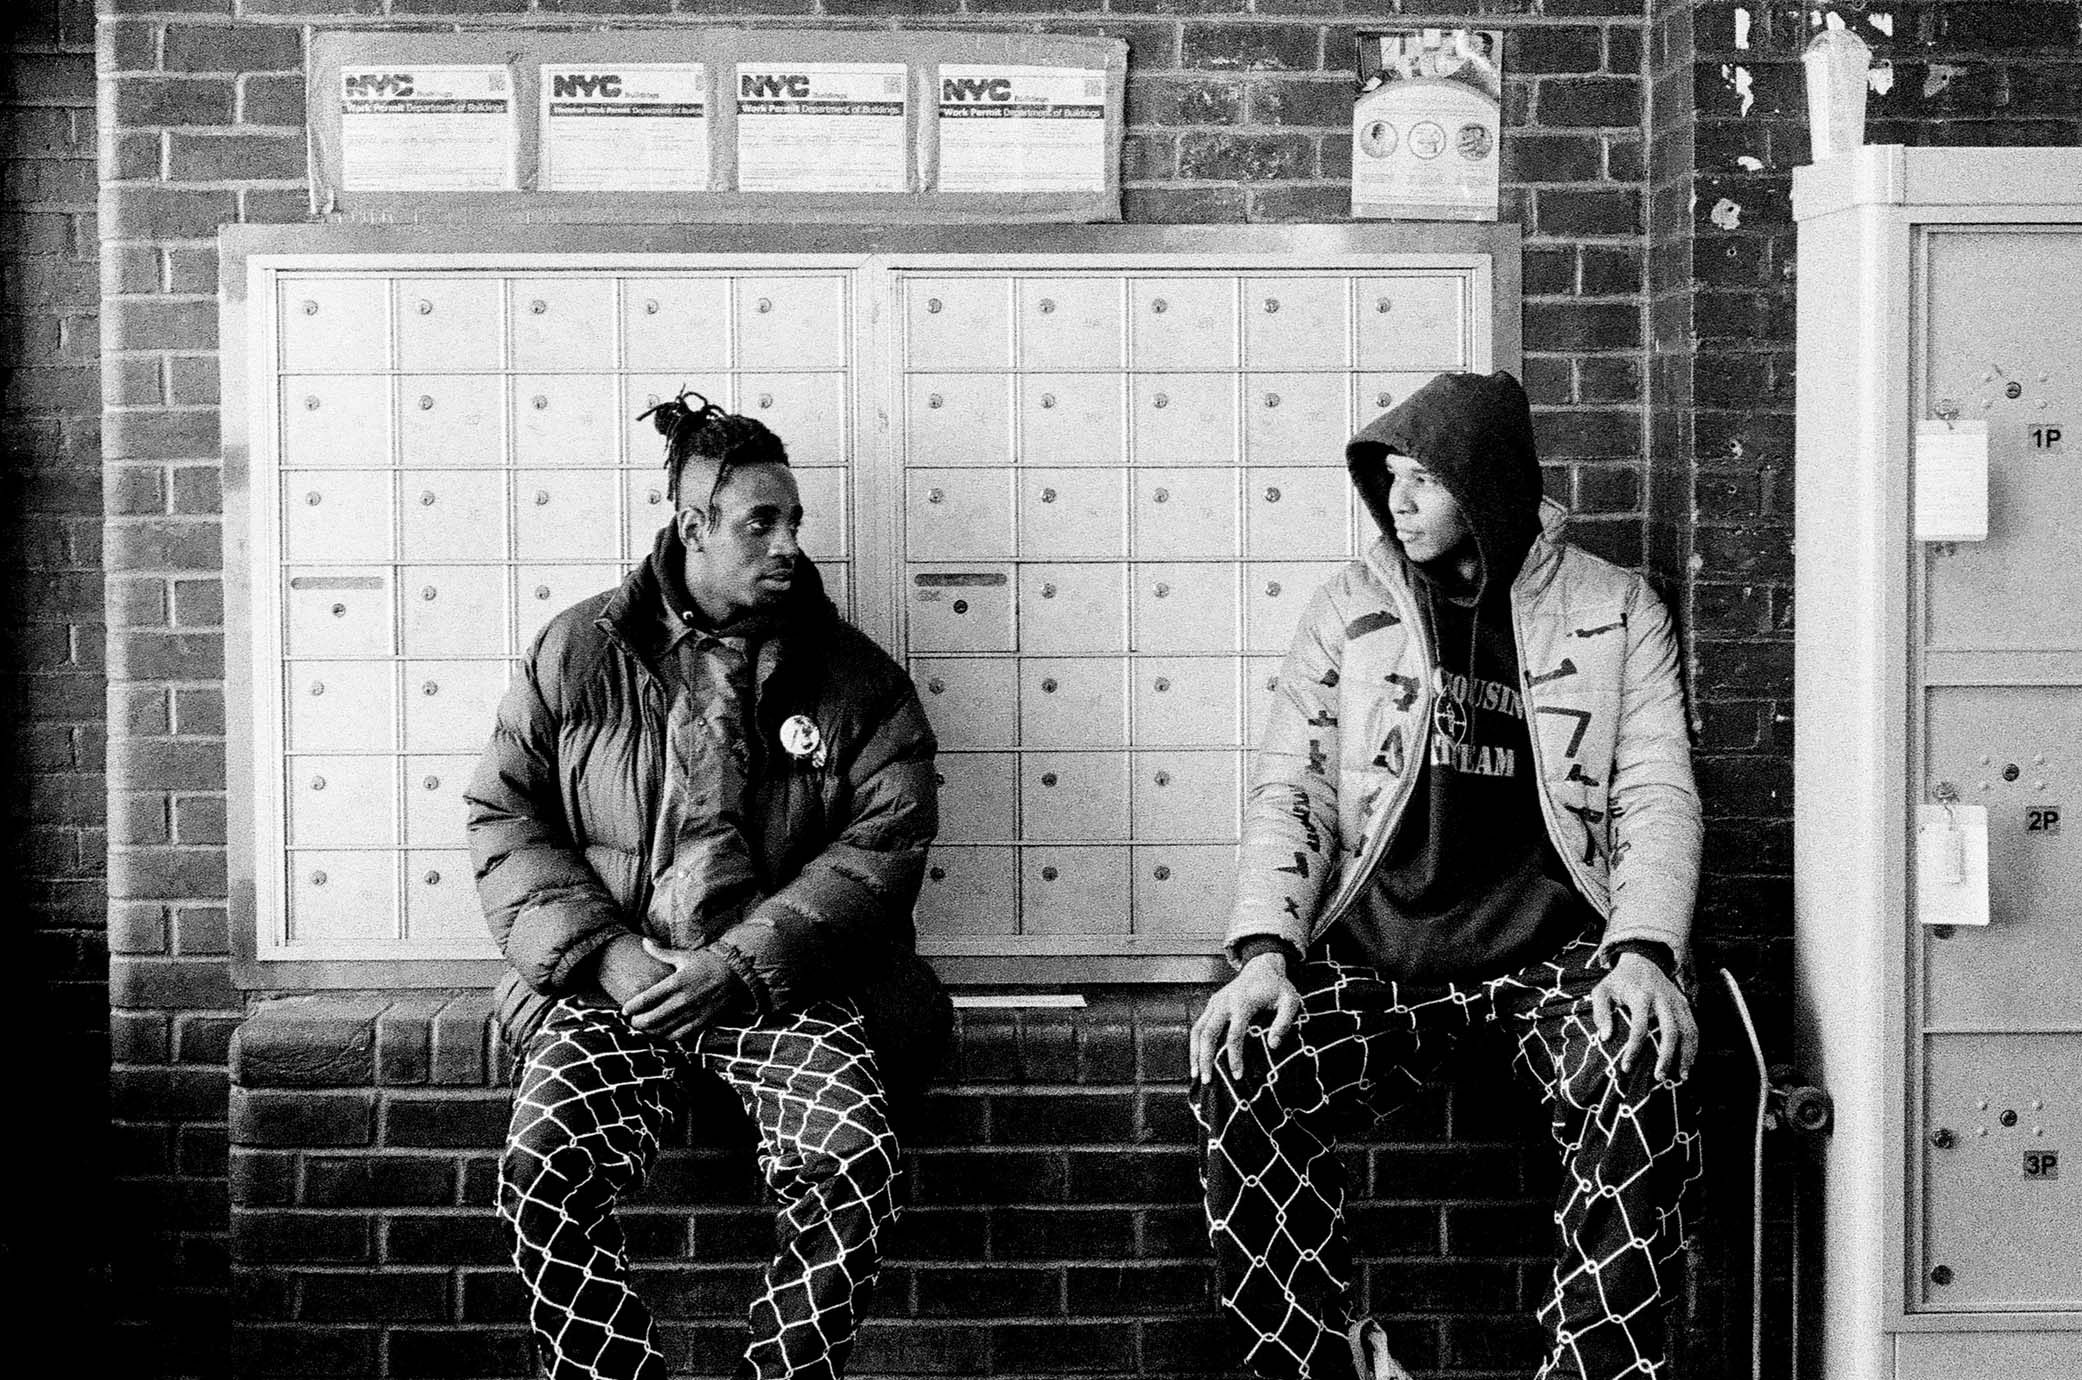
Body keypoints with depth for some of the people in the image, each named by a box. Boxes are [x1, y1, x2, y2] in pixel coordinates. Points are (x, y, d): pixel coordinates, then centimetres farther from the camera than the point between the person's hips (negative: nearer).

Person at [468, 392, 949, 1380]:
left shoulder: (855, 677, 7)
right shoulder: (580, 651, 8)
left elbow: (884, 841, -2)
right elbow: (502, 814, 6)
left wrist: (742, 964, -13)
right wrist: (601, 951, -9)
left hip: (785, 980, 0)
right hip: (612, 977, 1)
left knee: (855, 1169, -25)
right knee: (545, 1166, -25)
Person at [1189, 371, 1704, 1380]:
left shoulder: (1614, 611, 10)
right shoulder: (1349, 608, 12)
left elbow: (1657, 796, 3)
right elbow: (1290, 791, 6)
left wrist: (1644, 951, -16)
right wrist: (1263, 950, -11)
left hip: (1554, 943, -1)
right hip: (1377, 946, 1)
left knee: (1642, 1084, -34)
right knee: (1241, 1082, -28)